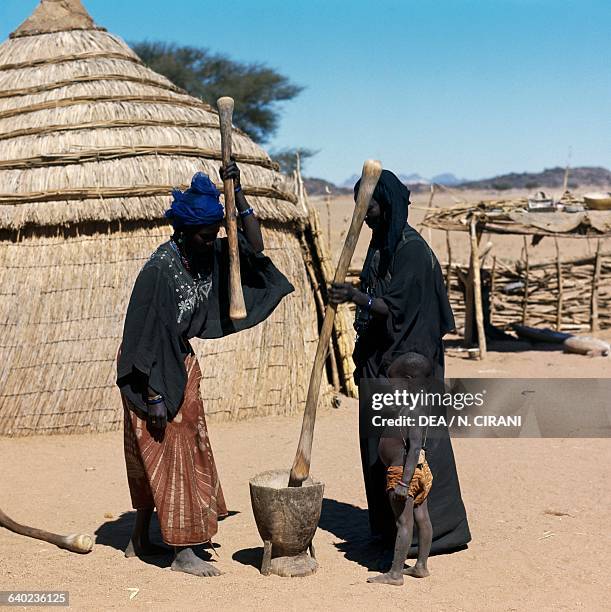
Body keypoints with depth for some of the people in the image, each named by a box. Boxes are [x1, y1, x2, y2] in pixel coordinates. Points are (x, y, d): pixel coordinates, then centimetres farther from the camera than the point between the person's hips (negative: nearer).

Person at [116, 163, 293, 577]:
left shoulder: (210, 255, -4)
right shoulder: (159, 269, -25)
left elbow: (255, 247, -1)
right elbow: (146, 335, -24)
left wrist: (237, 193, -11)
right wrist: (154, 396, -24)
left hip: (181, 361, 8)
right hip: (152, 371, -8)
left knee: (189, 447, 13)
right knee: (171, 454, -5)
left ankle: (140, 541, 25)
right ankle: (183, 553, 1)